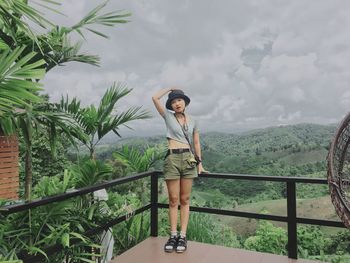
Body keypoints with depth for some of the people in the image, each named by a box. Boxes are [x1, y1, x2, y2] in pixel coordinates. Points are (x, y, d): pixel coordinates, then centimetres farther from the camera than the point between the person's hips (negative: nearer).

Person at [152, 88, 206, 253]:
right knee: (173, 200, 2)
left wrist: (199, 162, 9)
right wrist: (170, 88, 10)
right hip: (172, 158, -2)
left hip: (188, 159, 2)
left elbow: (196, 143, 15)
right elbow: (155, 98, -4)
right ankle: (173, 235, 12)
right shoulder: (168, 116, 5)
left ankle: (182, 236, 11)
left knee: (184, 200, 6)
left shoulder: (192, 121, 11)